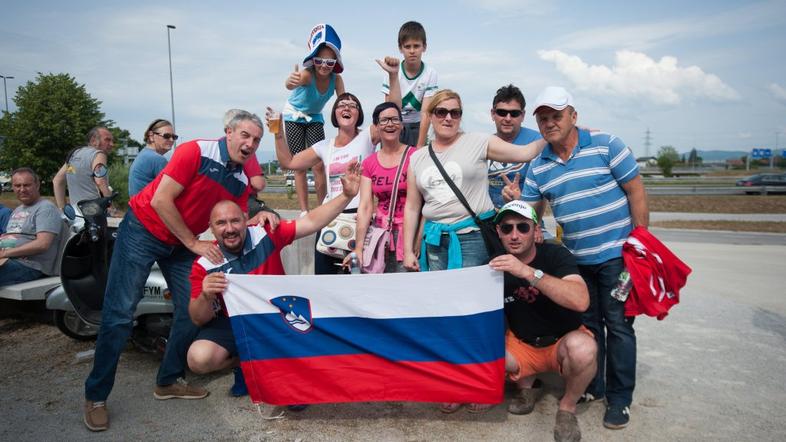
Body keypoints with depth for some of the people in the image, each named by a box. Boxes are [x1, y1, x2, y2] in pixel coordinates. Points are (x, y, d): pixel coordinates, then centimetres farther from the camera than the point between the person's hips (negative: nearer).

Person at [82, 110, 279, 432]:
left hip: (181, 243, 7)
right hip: (143, 229, -7)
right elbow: (161, 200, -24)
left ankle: (169, 381, 19)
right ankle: (96, 396, 7)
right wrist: (195, 244, -20)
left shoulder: (241, 181, -1)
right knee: (120, 314, -6)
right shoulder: (196, 151, -21)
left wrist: (258, 219, -21)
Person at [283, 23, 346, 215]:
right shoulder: (307, 74, -33)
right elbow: (290, 84, -55)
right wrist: (291, 82, -79)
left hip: (315, 118, 3)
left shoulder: (336, 79, -21)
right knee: (299, 166, -5)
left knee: (319, 165, -7)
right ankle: (304, 211, -1)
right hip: (294, 116, -3)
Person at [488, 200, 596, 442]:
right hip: (522, 346, 3)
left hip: (562, 342, -3)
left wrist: (528, 272, -44)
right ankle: (526, 385, 8)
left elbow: (580, 301, -37)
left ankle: (568, 406, -4)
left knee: (582, 347, -37)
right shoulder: (496, 267, -8)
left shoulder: (555, 255, -18)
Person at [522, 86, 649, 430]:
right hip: (576, 259, 4)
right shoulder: (538, 167, 4)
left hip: (616, 255, -4)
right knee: (588, 324, 15)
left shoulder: (606, 146, -7)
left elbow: (636, 192, -6)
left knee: (618, 325, 3)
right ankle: (592, 387, 31)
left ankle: (620, 398, 17)